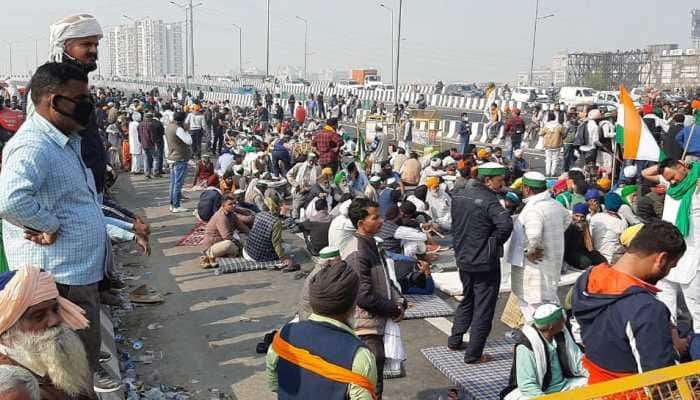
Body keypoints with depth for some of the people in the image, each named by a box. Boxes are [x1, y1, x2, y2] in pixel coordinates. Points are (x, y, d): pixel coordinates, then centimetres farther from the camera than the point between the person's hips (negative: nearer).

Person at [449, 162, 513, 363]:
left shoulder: (459, 195, 4)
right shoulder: (489, 201, -20)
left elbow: (453, 223, 15)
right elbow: (506, 224, -34)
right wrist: (496, 242, -17)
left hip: (463, 259, 8)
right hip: (485, 263, -8)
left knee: (467, 300, 26)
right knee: (483, 308, 4)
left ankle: (454, 340, 35)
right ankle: (473, 354, 11)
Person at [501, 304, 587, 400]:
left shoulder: (562, 334, -4)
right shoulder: (526, 346, -24)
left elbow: (579, 360, 6)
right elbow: (527, 386, -24)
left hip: (564, 387, 6)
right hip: (538, 391, -6)